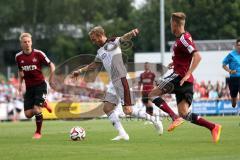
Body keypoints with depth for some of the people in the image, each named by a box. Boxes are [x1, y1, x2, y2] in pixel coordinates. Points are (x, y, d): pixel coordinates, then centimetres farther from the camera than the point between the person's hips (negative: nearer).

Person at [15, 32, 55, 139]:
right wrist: (20, 83, 7)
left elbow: (51, 65, -2)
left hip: (40, 85, -4)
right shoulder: (18, 57, 1)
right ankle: (43, 104, 29)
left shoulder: (38, 54, -10)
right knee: (28, 114, -2)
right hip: (29, 87, 4)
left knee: (36, 110, -17)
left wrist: (51, 78, -14)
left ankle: (38, 132, 7)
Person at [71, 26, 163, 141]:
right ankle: (122, 134, 2)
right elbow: (94, 65, 38)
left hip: (121, 80, -9)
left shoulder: (113, 43, -4)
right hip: (113, 83, 9)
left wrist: (131, 33, -47)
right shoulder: (100, 52, 20)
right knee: (107, 108, 1)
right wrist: (80, 71, 39)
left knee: (128, 111, -13)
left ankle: (153, 120, 1)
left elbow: (124, 38, -25)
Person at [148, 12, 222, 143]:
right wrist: (175, 63, 23)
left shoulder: (183, 39, -12)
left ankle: (174, 118, -18)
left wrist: (187, 74, -28)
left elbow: (197, 56, -23)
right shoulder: (180, 38, 19)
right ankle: (213, 127, -3)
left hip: (180, 76, -9)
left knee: (153, 94, -5)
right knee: (184, 114, 5)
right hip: (186, 82, 9)